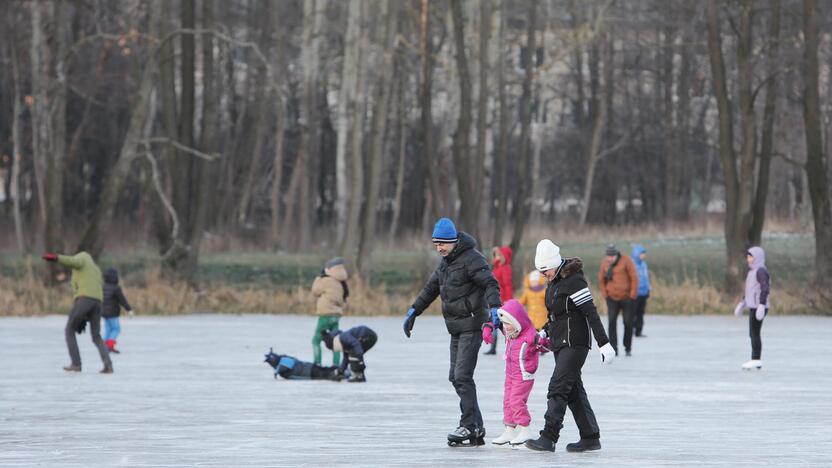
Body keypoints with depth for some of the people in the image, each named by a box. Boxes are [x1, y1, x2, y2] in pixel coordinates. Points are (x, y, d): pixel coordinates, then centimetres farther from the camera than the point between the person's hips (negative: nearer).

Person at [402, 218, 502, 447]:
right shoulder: (445, 262, 15)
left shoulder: (471, 259, -14)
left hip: (471, 326, -9)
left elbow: (490, 284, -22)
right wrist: (413, 312, 25)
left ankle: (469, 426, -9)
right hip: (456, 328, 9)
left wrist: (494, 308, -37)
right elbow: (431, 288, 26)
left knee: (462, 375, -13)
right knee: (456, 377, 7)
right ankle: (476, 427, 11)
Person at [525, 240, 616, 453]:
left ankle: (548, 437, -16)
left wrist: (604, 343, -21)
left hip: (575, 343, -10)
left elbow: (591, 312, -19)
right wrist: (545, 332, 12)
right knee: (573, 390, 10)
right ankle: (590, 437, 14)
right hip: (560, 342, 10)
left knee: (558, 388, -14)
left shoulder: (574, 281, -16)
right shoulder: (554, 281, 12)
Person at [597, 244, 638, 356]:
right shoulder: (604, 263, 2)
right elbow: (601, 279, 14)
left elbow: (634, 278, -7)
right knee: (612, 322, -12)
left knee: (628, 323, 4)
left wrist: (632, 294, -11)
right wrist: (604, 293, 4)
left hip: (626, 297, -2)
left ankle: (628, 348, 19)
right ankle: (613, 349, -14)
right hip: (612, 298, 2)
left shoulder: (626, 261, -9)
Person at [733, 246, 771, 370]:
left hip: (758, 307, -10)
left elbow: (765, 289, -22)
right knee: (753, 334, 10)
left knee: (754, 334, -9)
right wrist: (742, 303, 25)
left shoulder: (761, 271, -14)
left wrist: (761, 306, -28)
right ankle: (757, 362, 12)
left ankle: (755, 360, -7)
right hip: (753, 307, 10)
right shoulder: (753, 271, 18)